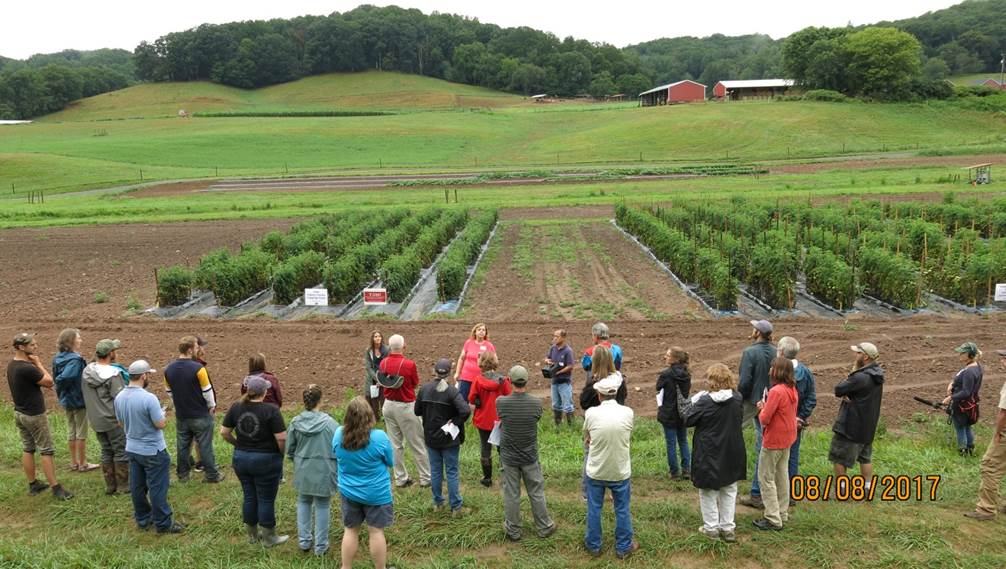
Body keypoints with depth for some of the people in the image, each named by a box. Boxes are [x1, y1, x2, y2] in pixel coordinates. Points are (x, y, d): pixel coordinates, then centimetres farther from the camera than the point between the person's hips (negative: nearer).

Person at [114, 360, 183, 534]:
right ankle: (163, 524, 10)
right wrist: (163, 415, 0)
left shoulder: (119, 397, -2)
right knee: (157, 488, 2)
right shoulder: (149, 398, -26)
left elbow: (121, 422, 10)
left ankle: (143, 519, 29)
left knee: (137, 486, 16)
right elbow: (161, 424, -20)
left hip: (132, 449, 7)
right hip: (153, 451, -7)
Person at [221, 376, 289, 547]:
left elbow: (224, 433, 3)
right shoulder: (271, 410, -18)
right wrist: (281, 453, -2)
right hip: (266, 461, -5)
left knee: (249, 497, 17)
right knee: (266, 500, 7)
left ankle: (252, 534, 30)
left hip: (241, 459, 5)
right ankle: (268, 538, 19)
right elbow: (281, 438, -19)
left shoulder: (236, 408, -3)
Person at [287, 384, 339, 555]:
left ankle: (304, 541, 29)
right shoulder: (329, 423, -18)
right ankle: (320, 546, 20)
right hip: (324, 471, -3)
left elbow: (289, 450, 1)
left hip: (303, 471, 3)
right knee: (322, 506, 11)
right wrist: (338, 469, 6)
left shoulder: (295, 422, -8)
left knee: (304, 502, 23)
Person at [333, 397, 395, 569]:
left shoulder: (338, 434, -13)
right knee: (376, 531, 9)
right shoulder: (379, 437, -24)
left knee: (350, 530, 17)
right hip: (376, 494, -3)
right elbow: (390, 462, -6)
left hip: (348, 492, 3)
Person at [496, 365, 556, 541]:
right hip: (530, 456, 1)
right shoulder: (536, 403, -16)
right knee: (536, 493, 15)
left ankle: (513, 530, 24)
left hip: (509, 456, -1)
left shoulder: (501, 402, -19)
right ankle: (544, 527, 27)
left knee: (511, 495, 12)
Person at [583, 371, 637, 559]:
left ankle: (593, 545, 31)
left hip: (596, 471, 0)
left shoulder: (591, 413, -17)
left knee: (594, 509, 17)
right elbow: (627, 437, 4)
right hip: (620, 471, 0)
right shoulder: (628, 413, -14)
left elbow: (586, 439, 0)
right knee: (622, 510, 17)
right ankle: (623, 547, 29)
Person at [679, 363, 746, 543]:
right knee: (729, 491, 17)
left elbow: (687, 419, -10)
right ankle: (728, 528, 24)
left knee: (708, 492, 12)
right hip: (732, 454, 5)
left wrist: (683, 403, 7)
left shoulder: (705, 402, -21)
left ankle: (711, 528, 20)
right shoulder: (738, 399, -5)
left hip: (709, 455, -5)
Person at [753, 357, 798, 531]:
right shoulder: (792, 390, 3)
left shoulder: (776, 391, -24)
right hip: (787, 438, 9)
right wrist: (766, 407, 1)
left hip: (774, 441, -9)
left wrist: (762, 408, -3)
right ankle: (782, 514, 26)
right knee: (782, 476, 18)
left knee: (767, 478, 1)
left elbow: (764, 419, -23)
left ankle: (773, 519, 3)